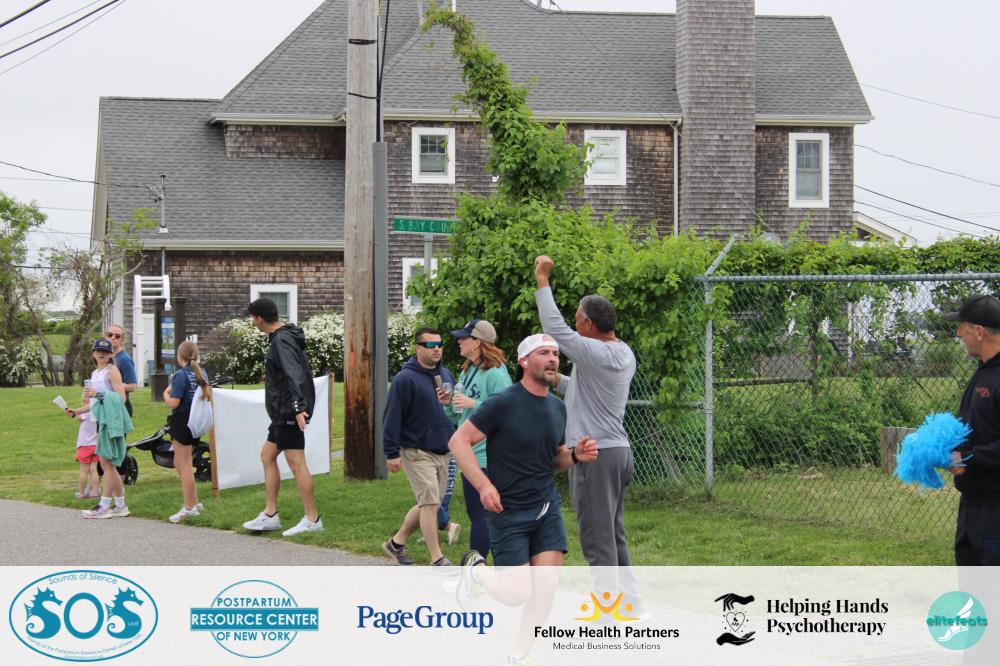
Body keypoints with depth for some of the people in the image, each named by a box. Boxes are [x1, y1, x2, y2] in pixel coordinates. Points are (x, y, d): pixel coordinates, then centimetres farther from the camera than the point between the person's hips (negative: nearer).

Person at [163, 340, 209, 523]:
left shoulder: (181, 375, -16)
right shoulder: (201, 374, 8)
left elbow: (173, 403, -21)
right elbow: (208, 395, 16)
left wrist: (166, 393, -3)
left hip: (182, 422, -8)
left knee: (184, 465, -1)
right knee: (180, 463, 17)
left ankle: (189, 507, 2)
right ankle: (194, 503, 16)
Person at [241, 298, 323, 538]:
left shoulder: (281, 341, -16)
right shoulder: (282, 336, 15)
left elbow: (293, 374, -29)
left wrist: (298, 407, -38)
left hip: (289, 412, -11)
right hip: (282, 412, 11)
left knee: (296, 462, -8)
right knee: (267, 455, 14)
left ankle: (312, 519, -4)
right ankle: (270, 515, 17)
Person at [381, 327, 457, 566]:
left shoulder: (446, 375, 12)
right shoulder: (405, 379, -10)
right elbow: (392, 417, -12)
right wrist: (392, 453, -14)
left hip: (443, 452, 7)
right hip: (417, 451, -7)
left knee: (428, 504, 12)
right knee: (430, 502, -11)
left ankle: (396, 542, 29)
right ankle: (437, 559, -7)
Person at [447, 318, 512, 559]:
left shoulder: (495, 373, -14)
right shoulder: (467, 372, 14)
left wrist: (474, 404, -21)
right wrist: (449, 402, 2)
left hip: (485, 456, -10)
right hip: (470, 454, 10)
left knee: (479, 514, -5)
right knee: (476, 514, 15)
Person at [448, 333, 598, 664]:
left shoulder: (558, 407, 6)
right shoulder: (503, 403, -15)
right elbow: (458, 441, -13)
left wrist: (576, 455, -4)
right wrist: (484, 485, -22)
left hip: (547, 507, 6)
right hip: (509, 511, -6)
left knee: (546, 587, -3)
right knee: (518, 594, -5)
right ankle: (475, 568, 26)